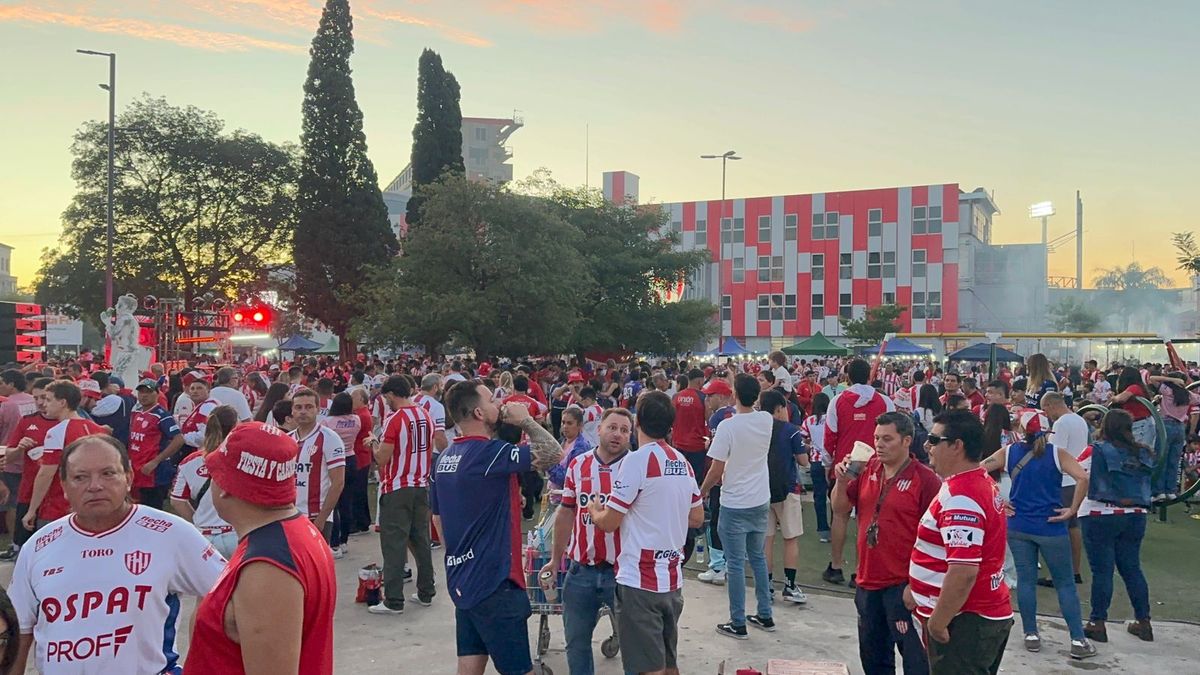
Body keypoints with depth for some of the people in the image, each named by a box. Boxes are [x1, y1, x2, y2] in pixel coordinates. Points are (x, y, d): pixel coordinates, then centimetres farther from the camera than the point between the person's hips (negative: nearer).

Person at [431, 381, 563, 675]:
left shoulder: (445, 458, 8)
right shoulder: (490, 452, -19)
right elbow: (554, 453, -22)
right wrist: (525, 420, -8)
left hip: (461, 580, 9)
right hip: (494, 582, -9)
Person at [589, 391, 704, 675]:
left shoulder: (637, 460, -15)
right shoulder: (683, 462, 8)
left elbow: (609, 523, -12)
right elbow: (697, 518, 16)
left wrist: (594, 510, 8)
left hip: (640, 580, -7)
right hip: (672, 578, 7)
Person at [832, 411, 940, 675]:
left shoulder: (925, 479, -14)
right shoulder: (867, 470, 4)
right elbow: (841, 508, 10)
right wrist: (842, 481, -10)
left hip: (904, 585, -6)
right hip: (868, 581, 6)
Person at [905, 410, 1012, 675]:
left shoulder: (960, 496, -23)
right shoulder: (982, 482, 11)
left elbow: (963, 571, -29)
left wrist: (937, 621, -19)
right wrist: (917, 587, 21)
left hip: (963, 623, -10)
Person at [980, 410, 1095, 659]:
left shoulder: (1008, 452, 0)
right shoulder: (1056, 453, -6)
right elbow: (1082, 478, -19)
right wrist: (1072, 509, -10)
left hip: (1018, 525, 2)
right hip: (1050, 527, -2)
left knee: (1025, 580, 10)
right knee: (1064, 583, 7)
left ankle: (1031, 635, 15)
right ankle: (1078, 640, 9)